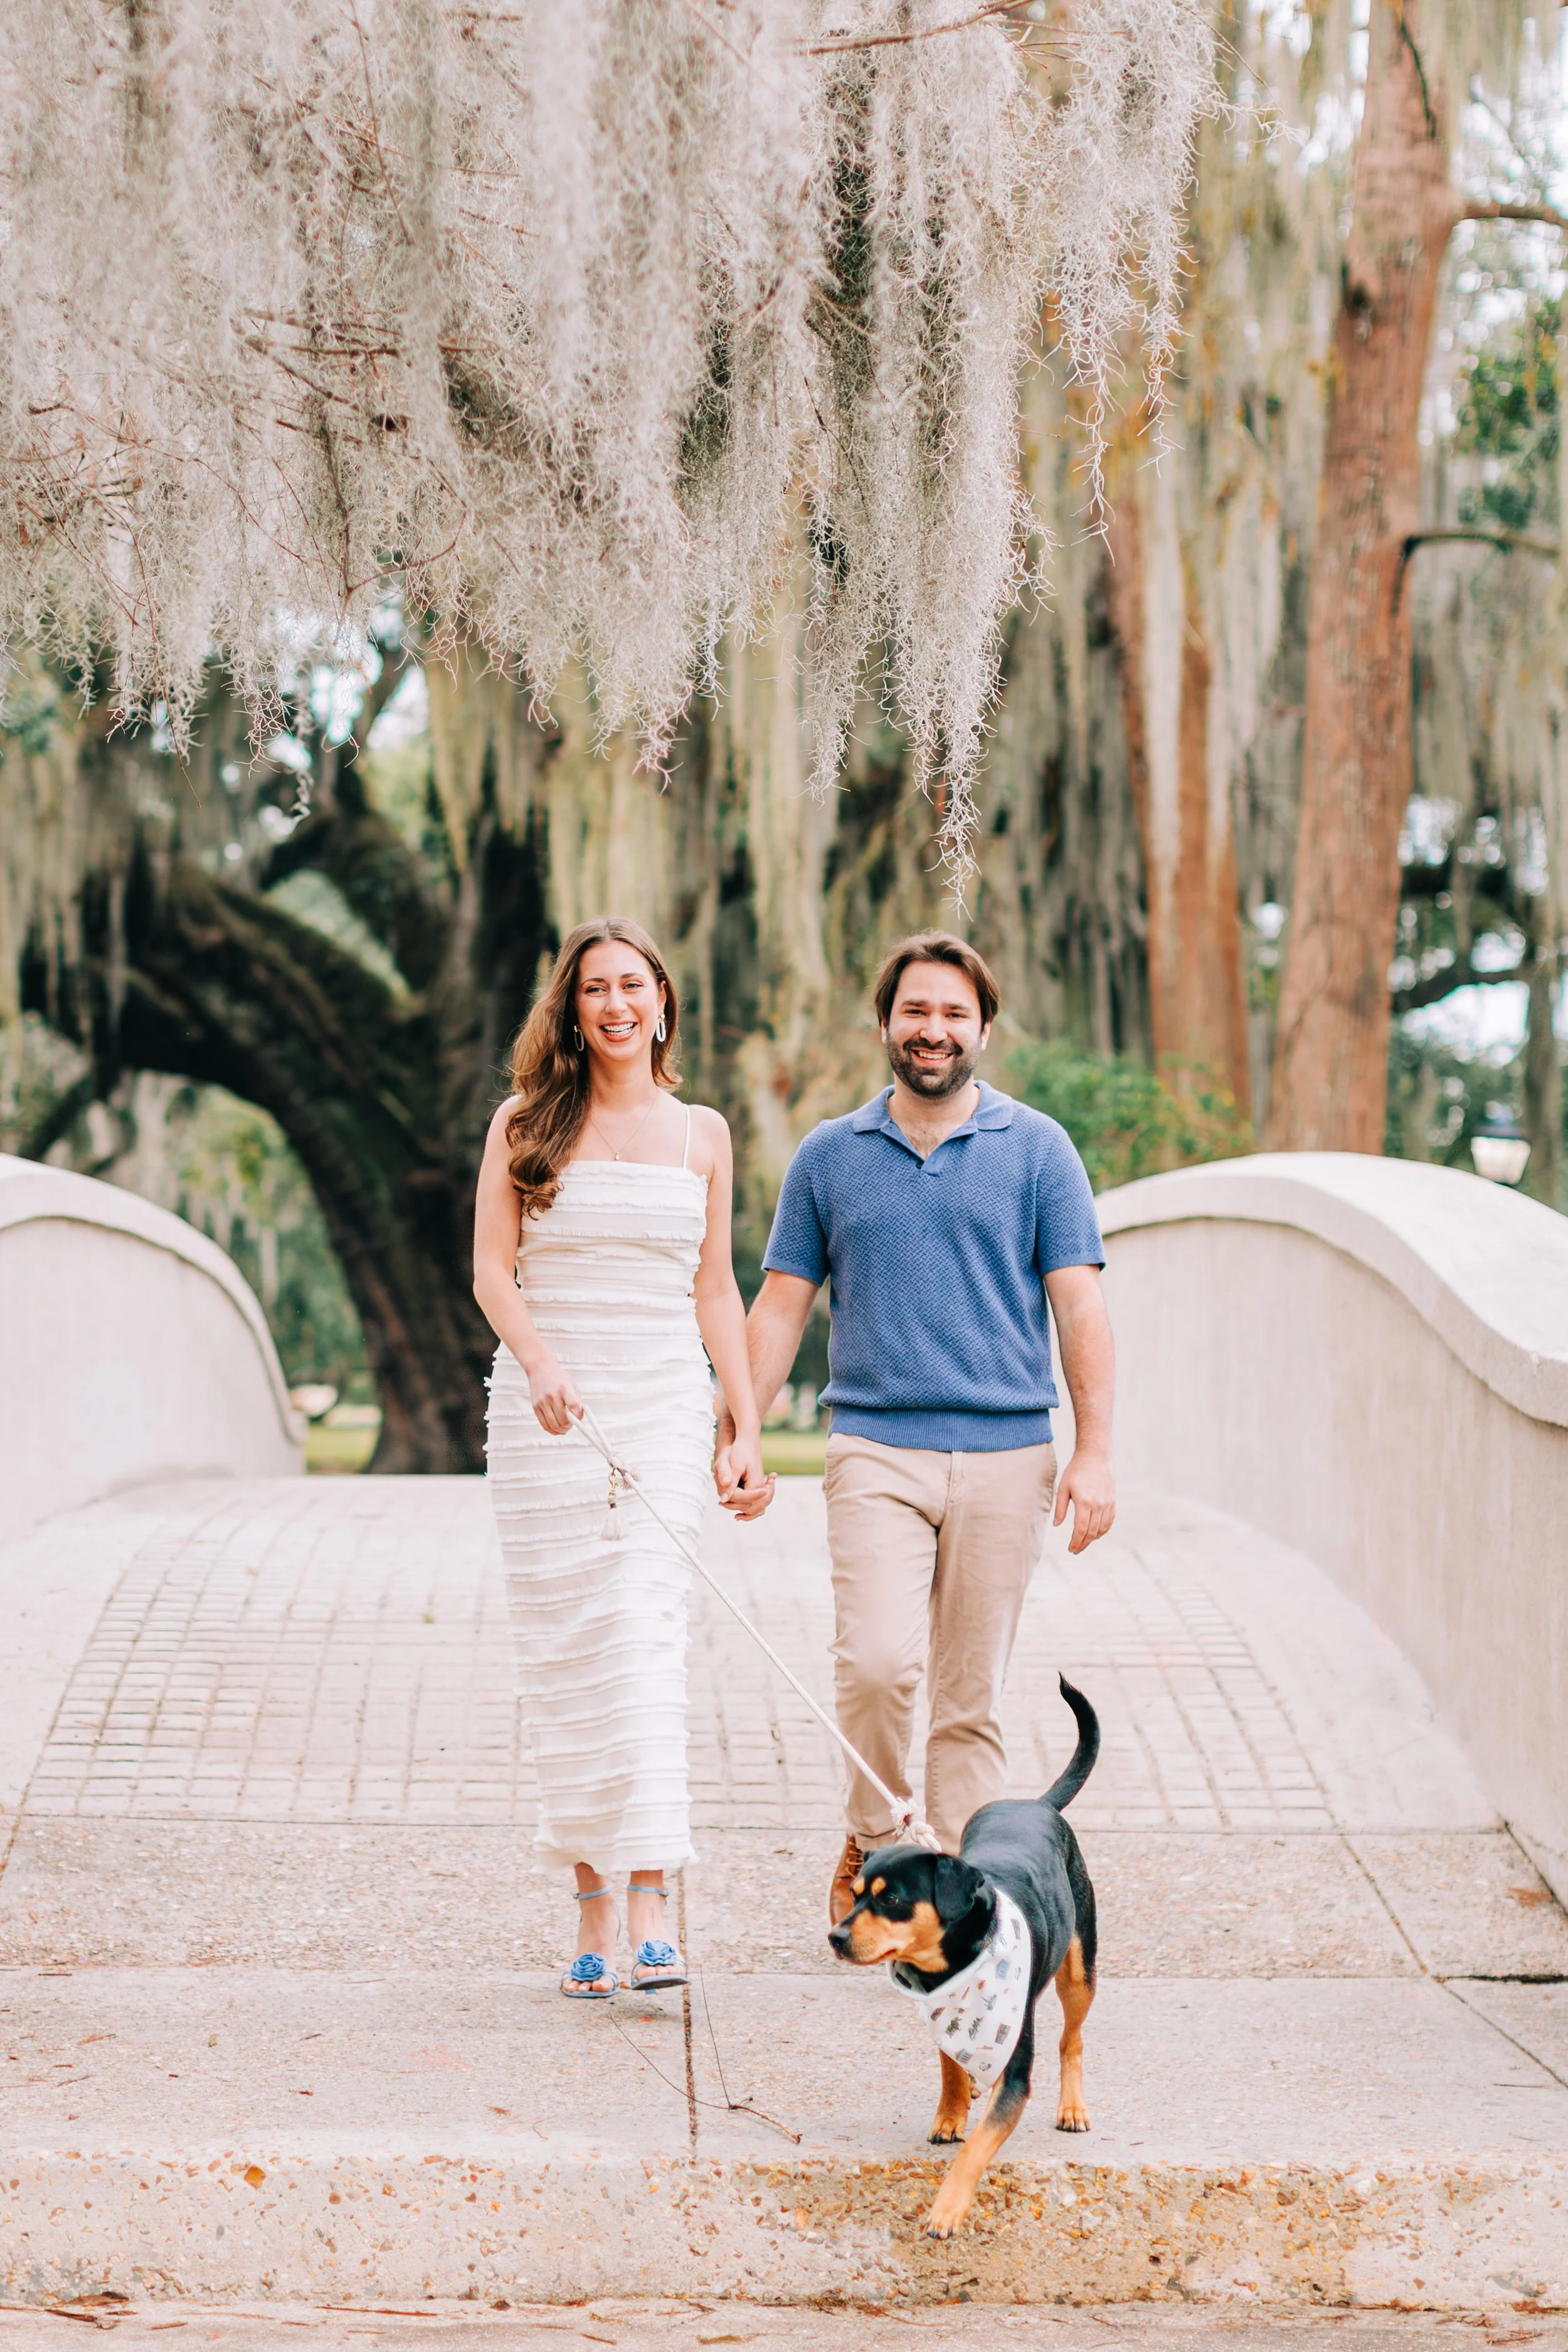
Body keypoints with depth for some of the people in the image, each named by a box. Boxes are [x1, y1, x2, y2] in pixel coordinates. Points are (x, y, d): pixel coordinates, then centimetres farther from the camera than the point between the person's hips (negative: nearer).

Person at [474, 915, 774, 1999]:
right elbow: (492, 1269, 0)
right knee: (564, 1650, 0)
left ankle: (648, 1909, -17)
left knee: (646, 1635, -12)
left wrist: (747, 1429, 6)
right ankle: (592, 1904, 9)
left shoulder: (702, 1133, 11)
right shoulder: (526, 1124, 6)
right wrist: (541, 1364, -18)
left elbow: (715, 1292, 12)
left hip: (665, 1402, 0)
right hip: (547, 1411, 0)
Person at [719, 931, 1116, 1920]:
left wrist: (1096, 1451, -5)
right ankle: (870, 1843, 6)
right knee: (878, 1663, -17)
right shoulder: (830, 1155, 10)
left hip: (1005, 1457, 0)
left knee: (972, 1697, 2)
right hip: (877, 1449, 0)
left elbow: (1080, 1306, 3)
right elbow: (782, 1305, 12)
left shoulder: (1037, 1148, 6)